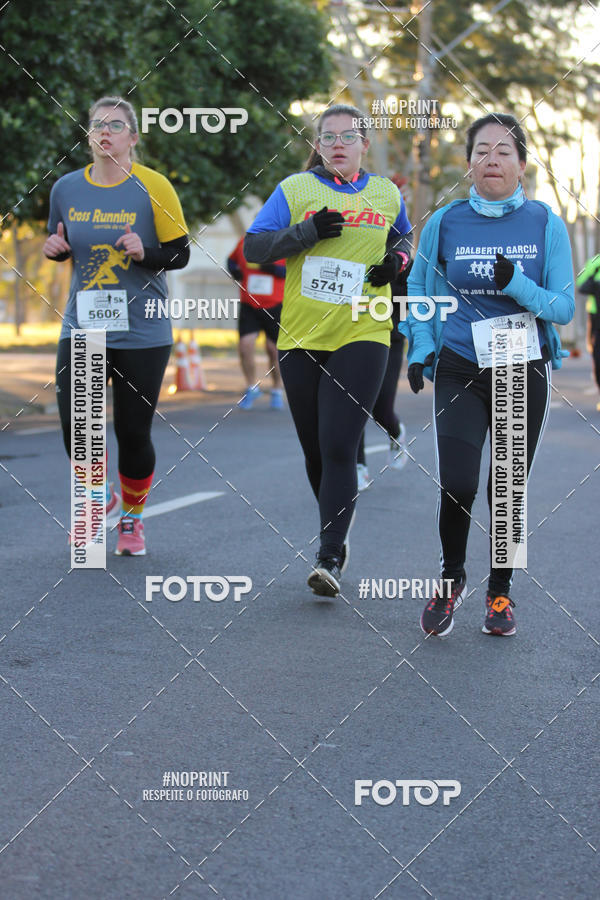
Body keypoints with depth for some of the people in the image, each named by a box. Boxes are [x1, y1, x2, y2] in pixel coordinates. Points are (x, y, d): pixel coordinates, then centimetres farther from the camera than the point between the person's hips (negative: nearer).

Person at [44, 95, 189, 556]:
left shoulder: (152, 187, -5)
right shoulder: (66, 188, 4)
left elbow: (180, 254, -2)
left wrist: (145, 252, -21)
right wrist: (56, 247, -3)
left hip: (142, 332, -2)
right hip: (81, 327, 2)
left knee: (134, 433, 2)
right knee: (76, 429, -10)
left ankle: (133, 517, 27)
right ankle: (100, 495, 22)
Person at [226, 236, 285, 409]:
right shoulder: (244, 242, 5)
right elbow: (232, 260, 23)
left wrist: (274, 269, -21)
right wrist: (235, 272, 2)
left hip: (275, 307, -2)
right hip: (248, 306, 2)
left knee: (273, 349, 4)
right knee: (245, 346, -11)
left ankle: (277, 391, 23)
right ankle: (252, 388, 9)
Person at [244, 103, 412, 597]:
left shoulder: (387, 194, 9)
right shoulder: (294, 189, 4)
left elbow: (404, 240, 26)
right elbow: (253, 246, -2)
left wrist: (396, 260, 3)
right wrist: (308, 231, -16)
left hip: (362, 337, -1)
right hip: (300, 338, 1)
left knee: (339, 448, -14)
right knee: (315, 451, 9)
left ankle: (330, 558, -14)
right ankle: (337, 533, 32)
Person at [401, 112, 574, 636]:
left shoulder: (546, 224, -2)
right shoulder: (445, 223, 0)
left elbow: (565, 308, -2)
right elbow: (418, 289, 15)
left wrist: (516, 284, -19)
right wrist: (421, 350, 3)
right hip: (460, 371, 0)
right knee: (457, 486, -13)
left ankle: (501, 591, 27)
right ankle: (451, 579, 14)